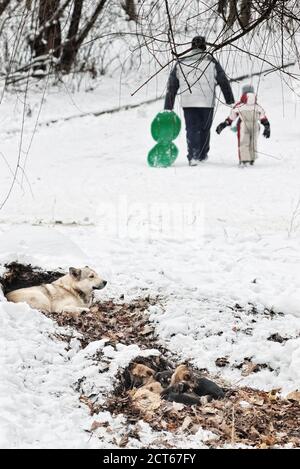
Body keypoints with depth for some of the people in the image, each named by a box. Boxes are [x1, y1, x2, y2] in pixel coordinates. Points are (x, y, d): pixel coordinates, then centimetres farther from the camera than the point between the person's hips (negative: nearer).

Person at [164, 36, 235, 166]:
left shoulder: (180, 63, 9)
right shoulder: (210, 61, 2)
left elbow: (172, 86, 9)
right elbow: (224, 82, 4)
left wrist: (168, 107, 13)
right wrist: (230, 101, 11)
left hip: (188, 103, 1)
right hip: (207, 102, -1)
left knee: (192, 130, 1)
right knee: (205, 128, 16)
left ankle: (193, 157, -13)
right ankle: (202, 154, 26)